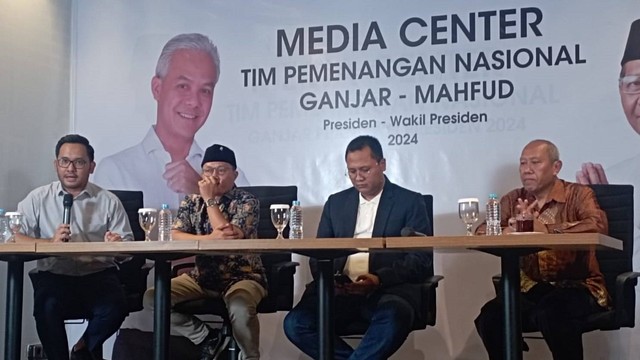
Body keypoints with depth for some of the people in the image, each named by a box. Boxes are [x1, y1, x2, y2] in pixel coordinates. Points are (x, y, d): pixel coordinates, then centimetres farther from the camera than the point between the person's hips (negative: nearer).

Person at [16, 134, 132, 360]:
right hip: (54, 275, -1)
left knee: (115, 308, -27)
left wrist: (118, 244, -20)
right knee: (47, 306, -33)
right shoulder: (39, 199, 8)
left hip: (98, 275, 1)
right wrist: (50, 242, -20)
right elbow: (13, 237, -3)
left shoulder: (109, 202, 10)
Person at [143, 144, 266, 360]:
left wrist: (210, 200, -14)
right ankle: (208, 339, -3)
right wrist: (210, 238, -24)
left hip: (242, 276, -5)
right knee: (152, 298, -15)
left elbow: (231, 239, -21)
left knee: (239, 307, -38)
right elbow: (173, 237, -8)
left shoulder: (247, 202, -5)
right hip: (202, 276, 5)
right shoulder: (192, 202, 7)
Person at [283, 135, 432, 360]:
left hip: (389, 289, -4)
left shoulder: (410, 202, 7)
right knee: (295, 324, -23)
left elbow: (422, 260, -1)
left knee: (393, 320, -39)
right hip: (341, 290, 4)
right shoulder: (336, 203, 19)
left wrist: (380, 279, -18)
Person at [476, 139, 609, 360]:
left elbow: (597, 226, -23)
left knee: (551, 312, -35)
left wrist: (544, 229, -28)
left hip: (577, 286, -4)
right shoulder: (512, 200, 11)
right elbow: (481, 233, -2)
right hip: (531, 288, 4)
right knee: (491, 316, -21)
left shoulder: (578, 195, -2)